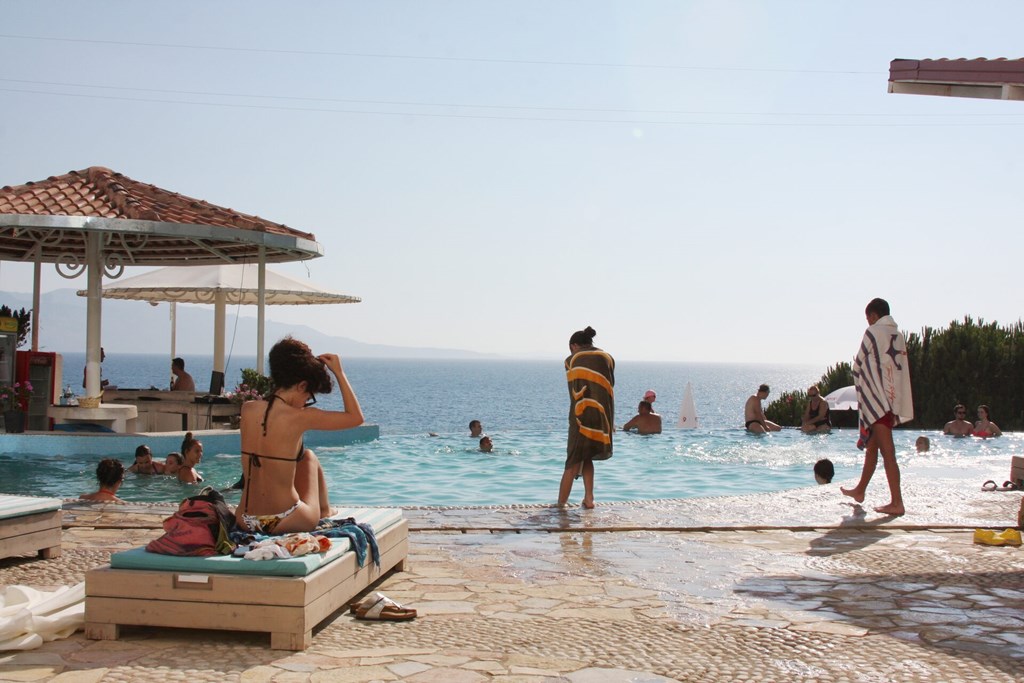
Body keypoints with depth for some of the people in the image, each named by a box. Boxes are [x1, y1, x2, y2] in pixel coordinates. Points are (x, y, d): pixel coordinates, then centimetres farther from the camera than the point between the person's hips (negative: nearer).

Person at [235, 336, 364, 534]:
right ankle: (325, 511, 48)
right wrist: (339, 373, 2)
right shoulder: (298, 417, -16)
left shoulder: (246, 410, -1)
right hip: (285, 523, -5)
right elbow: (356, 417, -4)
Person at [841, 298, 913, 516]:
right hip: (894, 398, 8)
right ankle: (860, 490, 32)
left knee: (887, 451, -10)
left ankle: (897, 502, -13)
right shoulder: (898, 335, 12)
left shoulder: (873, 332, -8)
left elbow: (858, 366, -3)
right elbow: (900, 368, 13)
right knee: (872, 446, 19)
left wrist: (860, 376, 17)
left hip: (877, 399, -8)